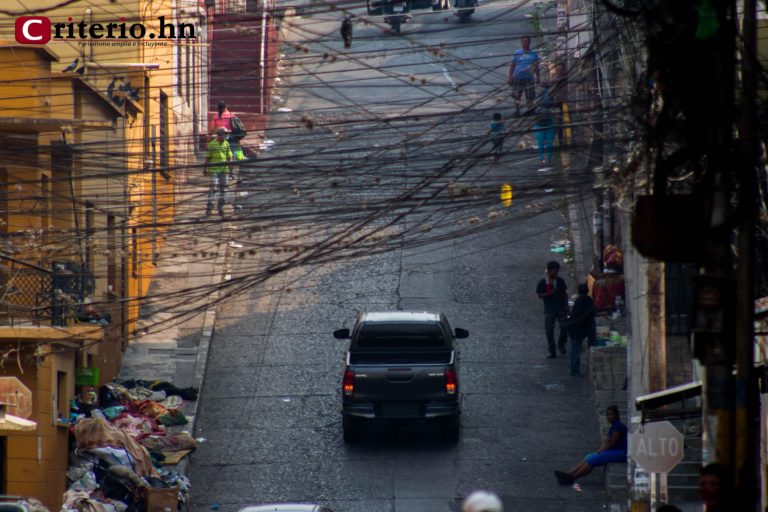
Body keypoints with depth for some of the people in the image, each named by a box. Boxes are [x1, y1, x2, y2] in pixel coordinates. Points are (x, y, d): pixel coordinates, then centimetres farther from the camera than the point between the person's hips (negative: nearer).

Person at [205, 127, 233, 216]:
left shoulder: (226, 144, 7)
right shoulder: (212, 144, -4)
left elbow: (229, 157, 9)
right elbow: (207, 157, -1)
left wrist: (230, 168, 3)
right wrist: (206, 169, -1)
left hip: (224, 169, 4)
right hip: (214, 170, -4)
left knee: (223, 189, 5)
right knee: (213, 188, -13)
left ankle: (221, 208, 13)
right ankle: (209, 207, -11)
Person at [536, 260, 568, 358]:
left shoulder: (560, 281, 5)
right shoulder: (542, 283, -3)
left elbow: (565, 293, 12)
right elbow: (540, 295, -2)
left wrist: (566, 305, 2)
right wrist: (549, 293, -18)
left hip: (561, 308, 2)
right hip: (549, 309, -2)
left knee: (564, 326, -9)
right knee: (549, 330, -3)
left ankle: (561, 345, 18)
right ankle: (552, 352, 7)